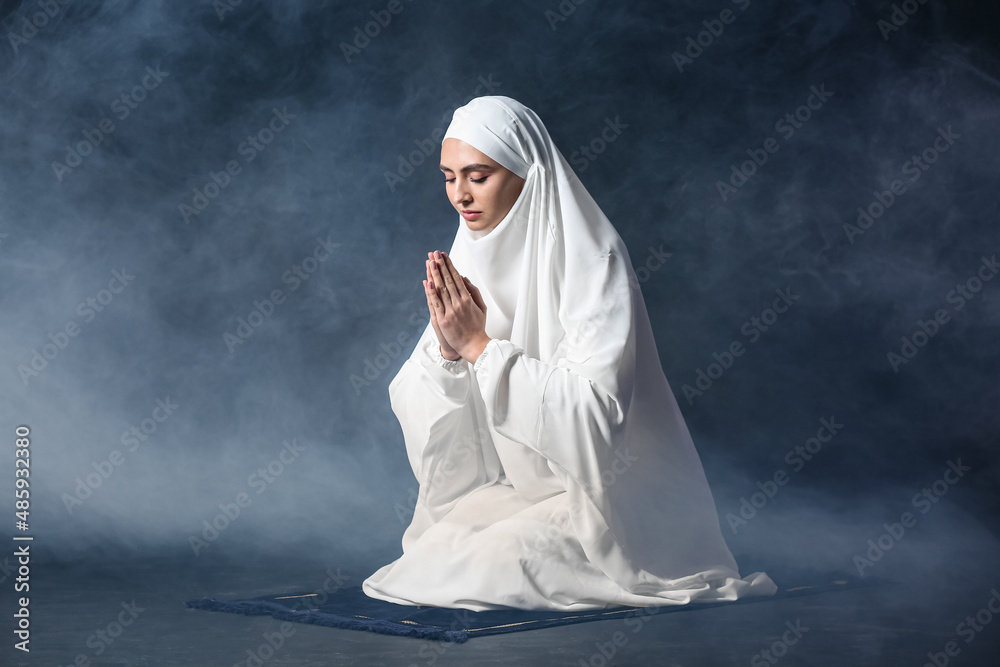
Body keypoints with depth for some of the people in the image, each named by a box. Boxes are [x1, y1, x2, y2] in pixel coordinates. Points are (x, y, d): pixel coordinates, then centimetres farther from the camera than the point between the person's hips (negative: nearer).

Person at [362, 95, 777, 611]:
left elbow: (598, 407, -27)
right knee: (430, 551, -11)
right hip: (513, 487, 6)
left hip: (608, 492, -6)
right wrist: (447, 344, -21)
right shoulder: (467, 261, 2)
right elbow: (415, 406, 1)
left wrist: (480, 345, -25)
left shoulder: (592, 261, -17)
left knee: (490, 565, -25)